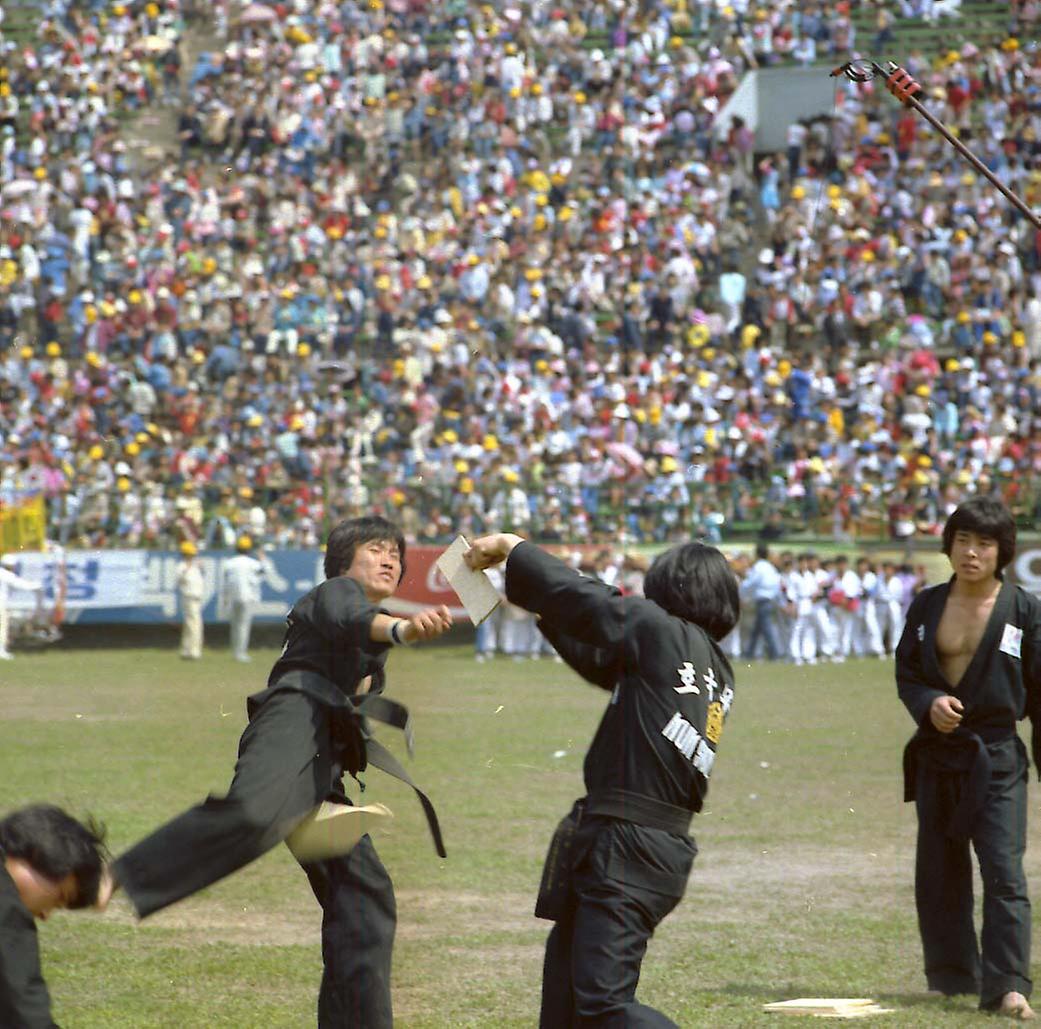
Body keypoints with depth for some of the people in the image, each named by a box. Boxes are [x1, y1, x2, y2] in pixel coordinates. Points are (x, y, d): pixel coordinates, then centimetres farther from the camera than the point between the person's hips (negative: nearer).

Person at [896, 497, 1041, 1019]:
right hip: (936, 754, 4)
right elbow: (905, 673, 10)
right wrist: (928, 703, -12)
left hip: (997, 756, -4)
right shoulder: (927, 605, 6)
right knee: (938, 875, 9)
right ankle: (953, 975, 22)